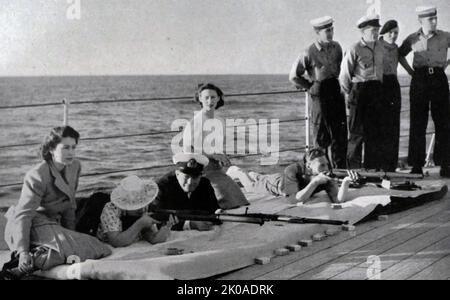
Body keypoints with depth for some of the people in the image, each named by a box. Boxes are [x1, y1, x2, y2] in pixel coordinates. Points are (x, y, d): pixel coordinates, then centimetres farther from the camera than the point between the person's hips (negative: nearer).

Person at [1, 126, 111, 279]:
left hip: (53, 223, 9)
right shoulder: (37, 176, -19)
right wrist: (22, 250, -33)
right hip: (31, 227, -9)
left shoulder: (75, 166, 4)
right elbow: (23, 215, -23)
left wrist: (71, 234, 8)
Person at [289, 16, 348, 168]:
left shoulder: (336, 47, 5)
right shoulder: (309, 53, -11)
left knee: (340, 133, 6)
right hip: (320, 94, -5)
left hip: (336, 90, 5)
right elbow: (294, 76, -3)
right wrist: (311, 87, -1)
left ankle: (340, 168, 14)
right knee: (322, 136, 1)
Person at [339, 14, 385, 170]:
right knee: (357, 132, -1)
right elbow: (344, 75, -5)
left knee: (376, 131, 7)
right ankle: (354, 167, 7)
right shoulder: (354, 50, -10)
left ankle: (373, 166, 16)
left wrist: (379, 87, 18)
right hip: (359, 92, -6)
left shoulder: (380, 48, 10)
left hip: (377, 91, 6)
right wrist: (349, 95, 1)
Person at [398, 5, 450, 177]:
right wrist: (410, 70, 10)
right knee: (417, 124, 1)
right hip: (419, 80, 0)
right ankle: (416, 165, 6)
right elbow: (400, 54, 20)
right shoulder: (412, 39, 4)